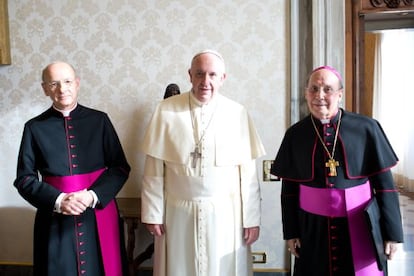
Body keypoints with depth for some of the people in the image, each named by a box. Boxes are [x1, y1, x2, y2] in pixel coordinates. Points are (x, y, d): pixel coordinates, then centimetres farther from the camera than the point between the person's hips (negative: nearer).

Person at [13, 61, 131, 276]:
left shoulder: (99, 120, -1)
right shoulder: (34, 127, 0)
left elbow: (120, 167, -1)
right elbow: (24, 179, 1)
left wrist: (93, 196, -14)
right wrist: (58, 200, -14)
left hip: (99, 215, 0)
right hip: (55, 218, 0)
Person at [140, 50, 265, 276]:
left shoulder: (237, 113, -5)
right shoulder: (166, 110, -5)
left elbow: (248, 172, -3)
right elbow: (154, 168, -3)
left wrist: (252, 218, -1)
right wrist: (152, 213, -2)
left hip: (225, 213, 0)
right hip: (178, 213, 0)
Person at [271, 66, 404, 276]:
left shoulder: (366, 129, -7)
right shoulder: (295, 134, -2)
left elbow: (384, 184, -3)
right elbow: (289, 189, 3)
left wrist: (392, 232, -2)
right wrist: (290, 232, 4)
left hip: (360, 226, -1)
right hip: (313, 227, 1)